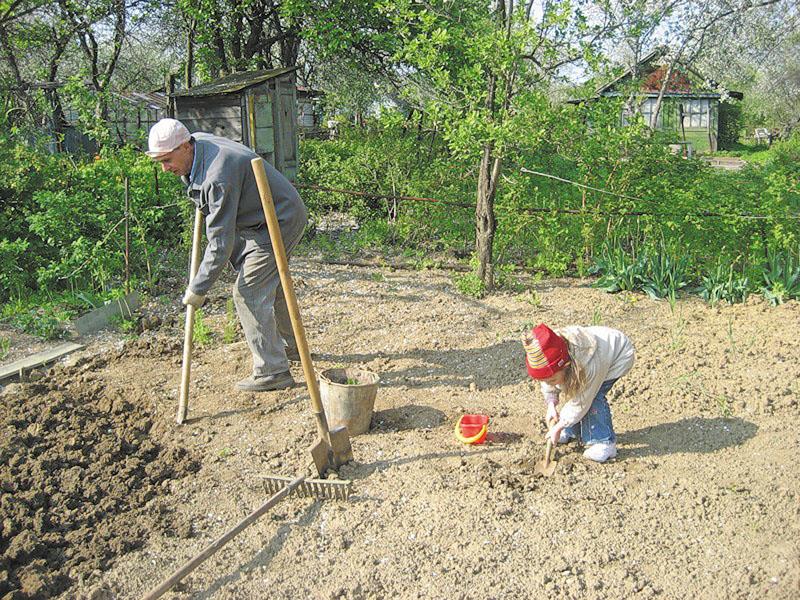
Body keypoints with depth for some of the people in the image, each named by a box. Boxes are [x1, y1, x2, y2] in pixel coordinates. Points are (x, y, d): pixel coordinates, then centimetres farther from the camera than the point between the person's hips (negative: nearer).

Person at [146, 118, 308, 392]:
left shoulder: (218, 177, -33)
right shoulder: (199, 142, -4)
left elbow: (221, 241, -31)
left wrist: (198, 289, -25)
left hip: (279, 223, -11)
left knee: (249, 292, -12)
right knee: (271, 284, 23)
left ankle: (272, 371, -6)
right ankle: (292, 346, 42)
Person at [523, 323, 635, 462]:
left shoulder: (590, 366, -43)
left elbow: (581, 402, -30)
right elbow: (548, 386, -4)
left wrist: (559, 427, -22)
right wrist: (551, 405, -18)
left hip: (619, 355, -7)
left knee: (592, 396, -24)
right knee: (572, 391, -2)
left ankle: (605, 442, -14)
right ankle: (571, 430, 19)